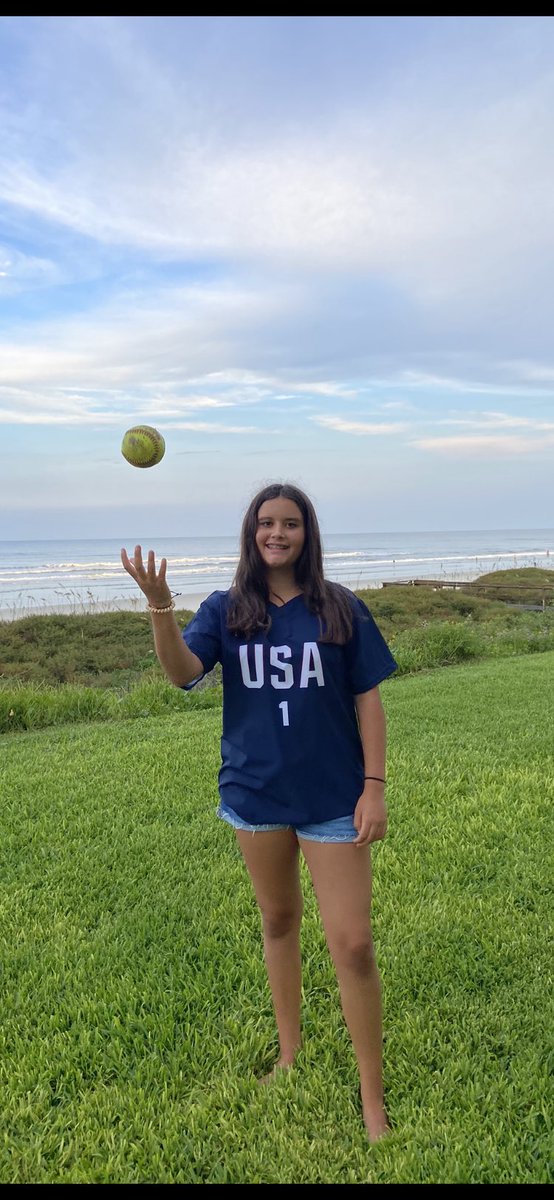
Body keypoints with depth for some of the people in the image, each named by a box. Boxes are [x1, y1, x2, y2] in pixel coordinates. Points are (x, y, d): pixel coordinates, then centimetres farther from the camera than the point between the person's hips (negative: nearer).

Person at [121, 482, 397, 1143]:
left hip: (332, 796, -2)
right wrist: (158, 604, -35)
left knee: (352, 944, 0)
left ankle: (373, 1099, 19)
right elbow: (182, 673, -19)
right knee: (279, 921, 20)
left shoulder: (339, 608, -6)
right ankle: (290, 1053, 42)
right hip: (256, 792, 2)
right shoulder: (226, 610, -2)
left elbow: (368, 699, -3)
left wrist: (374, 786, -7)